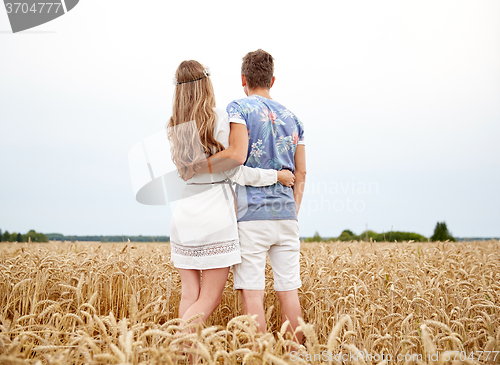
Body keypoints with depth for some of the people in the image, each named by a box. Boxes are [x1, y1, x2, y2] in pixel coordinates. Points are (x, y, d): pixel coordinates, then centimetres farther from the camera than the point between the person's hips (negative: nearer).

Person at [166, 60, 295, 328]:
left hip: (184, 213, 6)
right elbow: (232, 170, -9)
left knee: (189, 295, 10)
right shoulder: (219, 117, -8)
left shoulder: (174, 127, 9)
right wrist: (276, 175, 0)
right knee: (209, 299, 0)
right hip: (215, 214, -6)